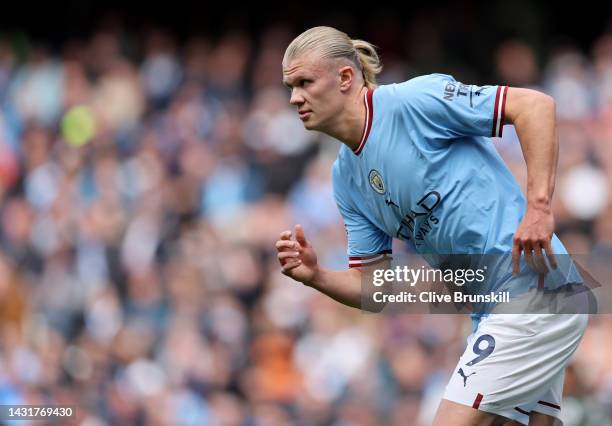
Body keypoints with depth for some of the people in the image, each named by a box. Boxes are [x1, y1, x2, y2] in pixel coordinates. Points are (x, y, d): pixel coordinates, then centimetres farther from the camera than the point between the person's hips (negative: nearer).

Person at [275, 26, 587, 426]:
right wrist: (315, 276, -7)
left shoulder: (412, 101, -13)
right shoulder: (345, 177, 13)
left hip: (533, 288, -9)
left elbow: (536, 105, -16)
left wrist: (539, 206, -23)